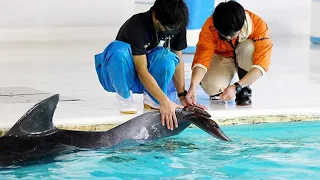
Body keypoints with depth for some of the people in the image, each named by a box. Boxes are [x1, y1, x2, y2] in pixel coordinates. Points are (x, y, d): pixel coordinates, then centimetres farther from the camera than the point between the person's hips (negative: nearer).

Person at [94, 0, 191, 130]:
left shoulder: (178, 27, -13)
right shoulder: (137, 26, -30)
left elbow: (178, 60, -1)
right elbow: (142, 71, -33)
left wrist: (182, 95, -9)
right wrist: (164, 101, -38)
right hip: (120, 77, -4)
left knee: (166, 58, -31)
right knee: (118, 50, -38)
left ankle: (150, 100, -7)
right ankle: (125, 97, -15)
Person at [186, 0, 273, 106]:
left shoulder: (258, 25, -32)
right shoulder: (210, 26, -29)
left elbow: (262, 63, -36)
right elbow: (202, 58, -33)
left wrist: (236, 87, -46)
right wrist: (193, 87, -51)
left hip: (246, 60, 0)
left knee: (249, 47, -35)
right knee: (212, 87, -32)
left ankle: (245, 91, -11)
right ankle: (220, 89, 6)